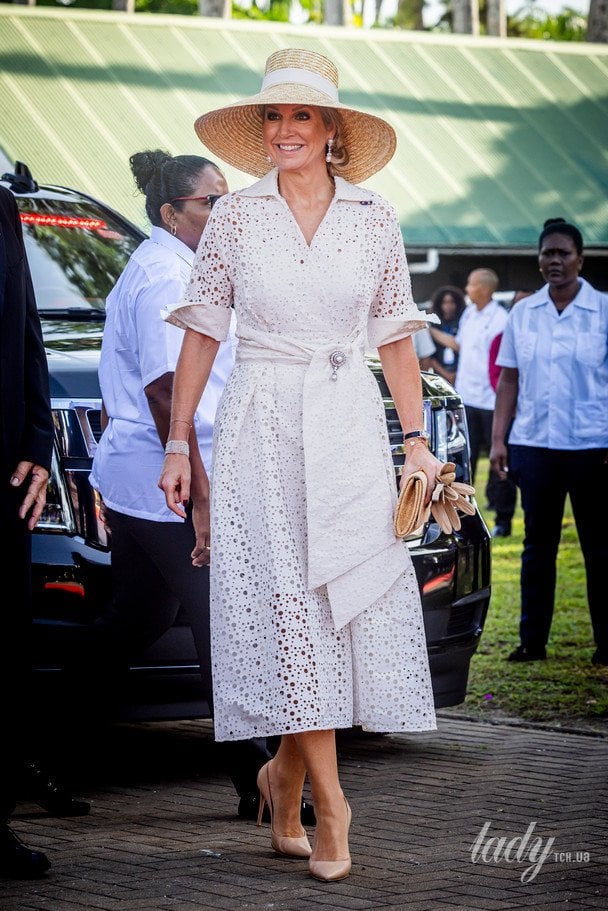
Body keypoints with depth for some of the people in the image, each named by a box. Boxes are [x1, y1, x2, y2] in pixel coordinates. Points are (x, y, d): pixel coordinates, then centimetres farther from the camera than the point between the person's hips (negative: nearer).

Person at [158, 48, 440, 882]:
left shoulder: (374, 220, 5)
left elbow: (396, 340, 9)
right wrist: (178, 445, 1)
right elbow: (202, 334, 5)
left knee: (347, 597, -2)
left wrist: (417, 441, 1)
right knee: (287, 603, -6)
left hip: (349, 425, 1)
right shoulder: (234, 218, 3)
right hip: (261, 426, -1)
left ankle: (286, 773, 18)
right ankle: (330, 803, -3)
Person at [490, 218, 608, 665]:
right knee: (538, 544, 8)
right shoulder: (523, 314, 8)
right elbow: (509, 380, 12)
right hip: (534, 444, 3)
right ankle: (533, 640, 14)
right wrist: (498, 439, 5)